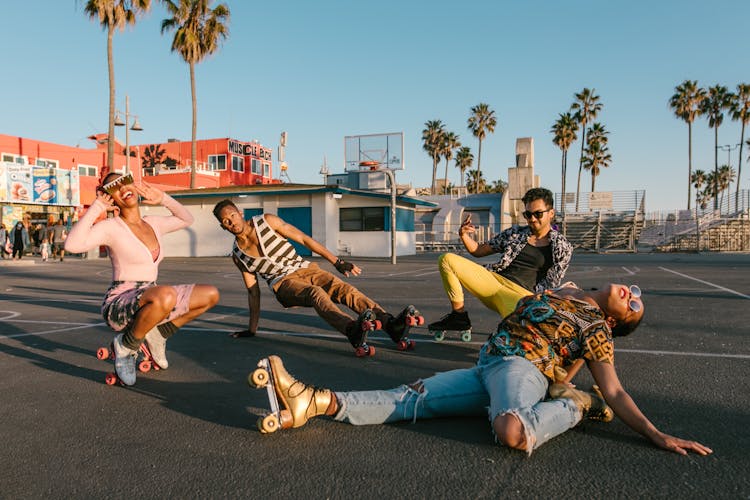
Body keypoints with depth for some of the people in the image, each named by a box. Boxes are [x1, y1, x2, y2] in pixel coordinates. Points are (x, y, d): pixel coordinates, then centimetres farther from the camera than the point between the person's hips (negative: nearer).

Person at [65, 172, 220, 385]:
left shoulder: (153, 223, 10)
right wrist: (97, 207, -18)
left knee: (211, 294, -1)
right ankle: (126, 345, -11)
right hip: (119, 306, -7)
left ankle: (157, 334, 9)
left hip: (150, 302, 7)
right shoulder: (110, 227, -9)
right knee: (165, 295, -40)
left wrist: (162, 198, 13)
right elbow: (72, 245, -27)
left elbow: (187, 219, 26)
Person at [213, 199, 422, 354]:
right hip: (283, 283, -1)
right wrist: (252, 329, 10)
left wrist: (336, 262, -2)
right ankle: (353, 330, -65)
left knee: (344, 288, -28)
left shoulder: (267, 221, 2)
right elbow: (253, 291, 13)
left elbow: (304, 239, 2)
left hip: (305, 269, 1)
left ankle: (392, 324, -47)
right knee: (316, 293, -36)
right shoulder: (237, 254, 8)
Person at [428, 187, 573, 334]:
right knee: (447, 259, -10)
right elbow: (478, 251, 21)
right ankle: (459, 316, -7)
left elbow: (551, 284, 5)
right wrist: (464, 236, 1)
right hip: (493, 280, 5)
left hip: (520, 294, -5)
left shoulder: (562, 247, 8)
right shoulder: (515, 233, 17)